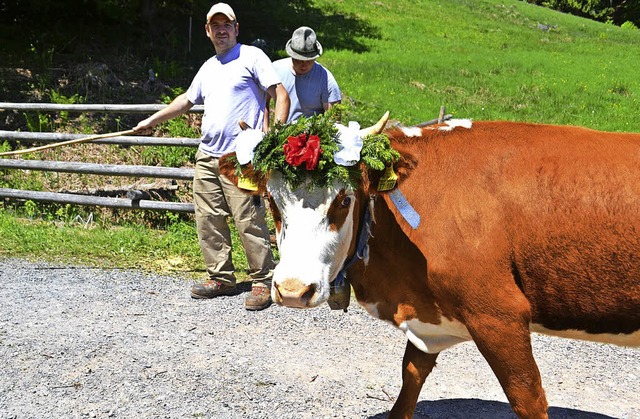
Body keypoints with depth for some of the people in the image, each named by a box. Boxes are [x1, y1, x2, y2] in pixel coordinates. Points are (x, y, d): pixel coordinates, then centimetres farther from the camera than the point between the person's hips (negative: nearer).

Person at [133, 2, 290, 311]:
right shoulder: (208, 68, 22)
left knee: (249, 222, -10)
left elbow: (281, 94, -6)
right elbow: (187, 100, 34)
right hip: (207, 157, 7)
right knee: (208, 221, 6)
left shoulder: (252, 56, 1)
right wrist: (152, 121, 35)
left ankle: (262, 282, -3)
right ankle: (221, 278, 16)